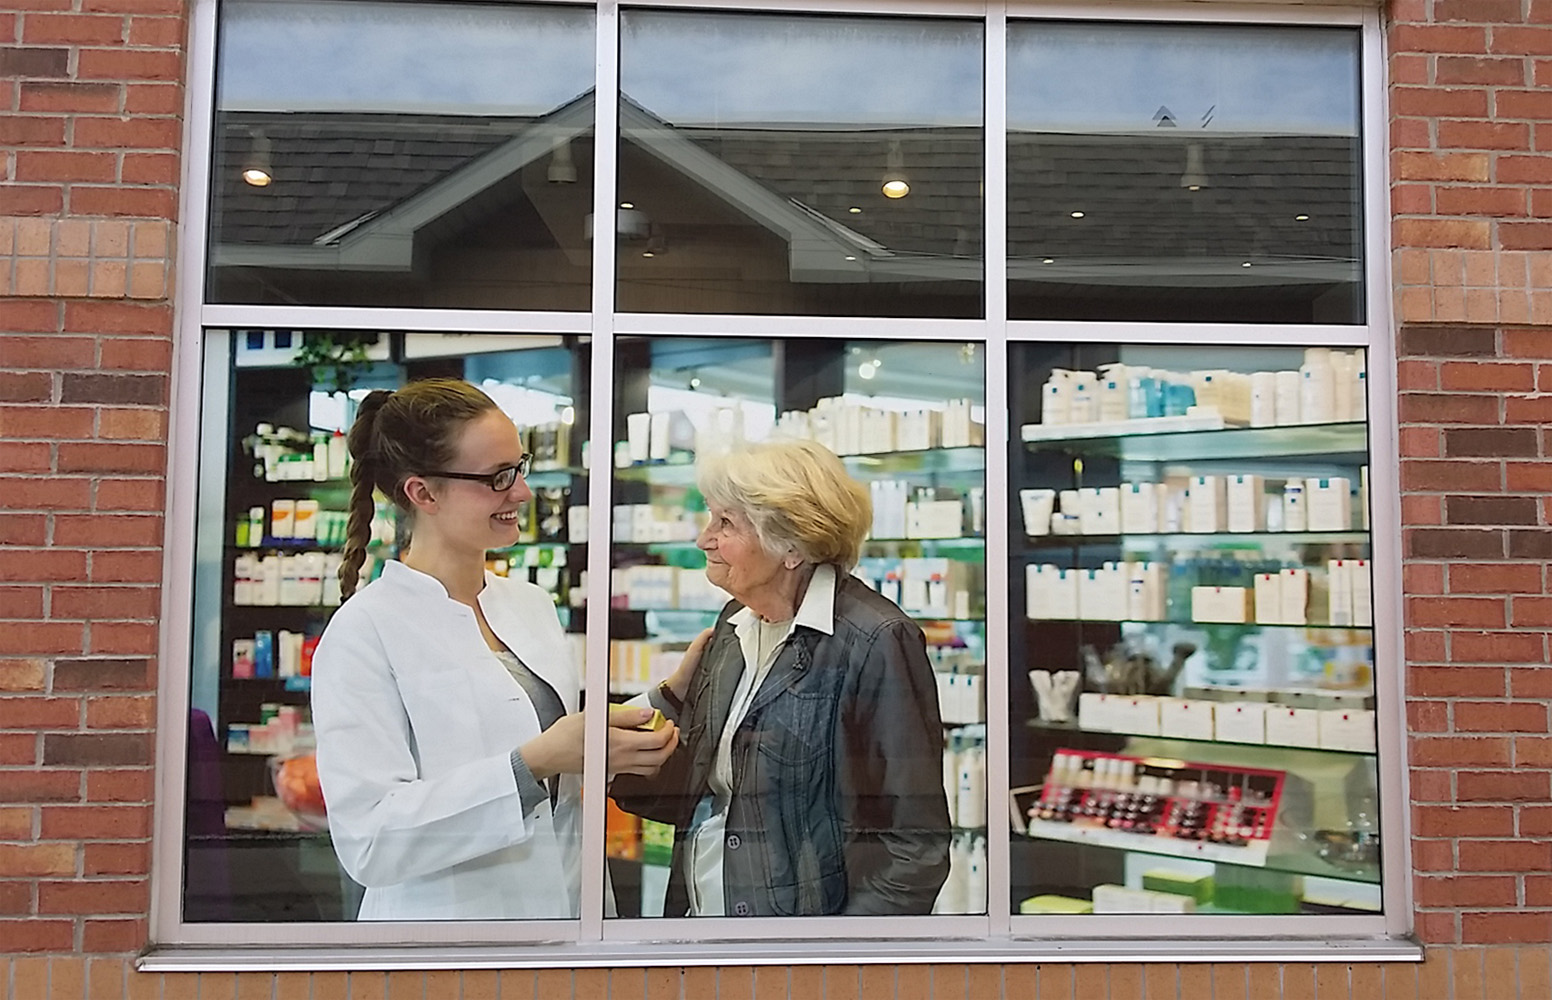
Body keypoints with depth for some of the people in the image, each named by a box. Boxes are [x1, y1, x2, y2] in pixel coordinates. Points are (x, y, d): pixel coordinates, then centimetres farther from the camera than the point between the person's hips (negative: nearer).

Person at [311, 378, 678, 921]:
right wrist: (534, 763, -31)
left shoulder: (532, 602, 4)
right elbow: (368, 840, -24)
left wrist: (618, 744, -7)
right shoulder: (364, 632, -17)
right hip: (446, 920, -6)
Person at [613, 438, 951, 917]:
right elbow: (696, 797, 6)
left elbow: (913, 844, -18)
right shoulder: (733, 626, 4)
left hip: (804, 909, -7)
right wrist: (674, 694, -8)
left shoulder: (874, 643, -19)